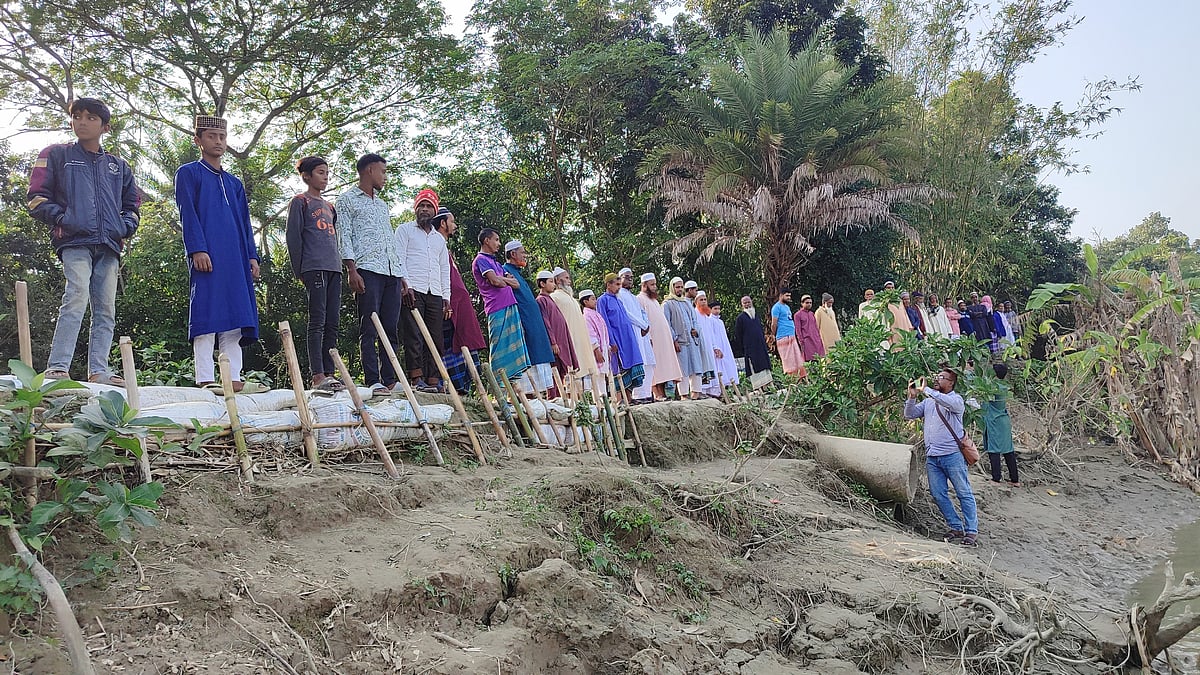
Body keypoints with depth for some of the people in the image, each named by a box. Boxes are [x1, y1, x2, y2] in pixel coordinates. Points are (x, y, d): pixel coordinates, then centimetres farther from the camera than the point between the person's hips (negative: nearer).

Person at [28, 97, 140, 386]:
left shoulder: (118, 165, 23)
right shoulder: (56, 155, 14)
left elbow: (132, 203, 28)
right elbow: (37, 198, 8)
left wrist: (126, 227, 9)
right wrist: (62, 218, -8)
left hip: (109, 246, 4)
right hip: (75, 242, -4)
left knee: (106, 309, -2)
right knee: (77, 297, -22)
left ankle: (99, 371, -2)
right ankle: (57, 368, -24)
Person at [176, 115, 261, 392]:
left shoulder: (234, 183, 25)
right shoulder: (188, 174, 9)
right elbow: (188, 215, -3)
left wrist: (252, 256, 9)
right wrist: (198, 249, -15)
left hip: (236, 257, 6)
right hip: (207, 255, -6)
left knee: (235, 317, 1)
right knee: (206, 315, -10)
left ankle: (234, 378, 1)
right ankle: (206, 379, -12)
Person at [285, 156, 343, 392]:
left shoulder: (329, 206, 24)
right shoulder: (300, 201, 3)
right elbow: (293, 236, -3)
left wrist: (338, 265, 16)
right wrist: (299, 271, -8)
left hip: (333, 268, 7)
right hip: (314, 267, -7)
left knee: (332, 323, 4)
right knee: (317, 321, -11)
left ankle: (330, 373, 7)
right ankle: (318, 376, -13)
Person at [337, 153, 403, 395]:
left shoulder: (382, 204, 27)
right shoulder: (348, 199, 7)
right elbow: (344, 236, -2)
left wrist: (402, 275, 18)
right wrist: (351, 270, -13)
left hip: (392, 271, 7)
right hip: (367, 269, -7)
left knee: (392, 328, 2)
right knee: (369, 328, -8)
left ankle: (390, 380, 5)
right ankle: (373, 382, -9)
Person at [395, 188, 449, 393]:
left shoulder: (440, 238, 26)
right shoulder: (404, 230, 11)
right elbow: (399, 259, 0)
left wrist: (446, 296, 12)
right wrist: (406, 285, -13)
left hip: (435, 294, 5)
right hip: (412, 291, -5)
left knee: (435, 337, 0)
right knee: (413, 335, -12)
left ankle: (433, 380, -1)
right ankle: (416, 379, -15)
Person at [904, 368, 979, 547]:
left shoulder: (956, 399, -1)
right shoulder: (928, 401, 17)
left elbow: (950, 403, -25)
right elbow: (909, 415, 10)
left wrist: (925, 390, -25)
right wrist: (912, 396, -6)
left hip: (952, 454, -6)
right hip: (932, 457, 6)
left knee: (964, 494, -2)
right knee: (938, 495, 6)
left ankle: (971, 531, 3)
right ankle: (956, 528, 16)